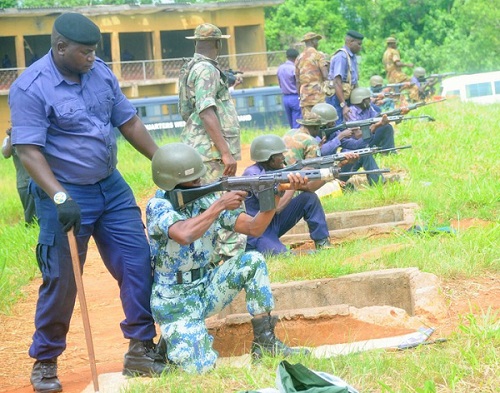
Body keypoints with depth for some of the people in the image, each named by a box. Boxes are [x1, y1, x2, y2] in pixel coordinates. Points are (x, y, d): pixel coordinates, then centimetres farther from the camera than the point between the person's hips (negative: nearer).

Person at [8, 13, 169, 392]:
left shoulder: (101, 73, 2)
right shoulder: (30, 88, -16)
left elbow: (129, 122, 12)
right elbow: (29, 150, -21)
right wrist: (60, 198, -32)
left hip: (112, 187, 6)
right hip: (66, 196, -6)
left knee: (139, 265, 3)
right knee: (61, 280, 1)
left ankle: (140, 349, 15)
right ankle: (45, 361, 18)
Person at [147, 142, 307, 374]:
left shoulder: (207, 199, -2)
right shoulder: (158, 206, -18)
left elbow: (254, 228, -3)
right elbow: (184, 235, -39)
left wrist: (275, 195, -18)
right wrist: (219, 206, -30)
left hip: (206, 287, 6)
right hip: (175, 300, -6)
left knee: (252, 261, -13)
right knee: (201, 366, -22)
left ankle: (264, 340, -7)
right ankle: (172, 338, 13)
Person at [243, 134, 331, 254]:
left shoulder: (278, 169, -1)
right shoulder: (252, 175, -24)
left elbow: (308, 187, -2)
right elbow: (276, 207, -29)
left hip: (274, 222, 9)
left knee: (309, 198, -1)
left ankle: (323, 244, 4)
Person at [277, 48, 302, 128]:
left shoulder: (280, 68, 7)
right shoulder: (295, 68, -14)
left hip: (285, 98, 7)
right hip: (295, 97, -7)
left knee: (292, 126, 13)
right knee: (297, 126, -4)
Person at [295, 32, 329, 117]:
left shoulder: (299, 58, 13)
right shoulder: (317, 55, -3)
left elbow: (297, 81, 14)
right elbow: (325, 75, -13)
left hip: (304, 94, 5)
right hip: (318, 93, -5)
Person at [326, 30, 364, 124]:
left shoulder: (353, 57, 15)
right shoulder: (341, 57, -15)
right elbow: (337, 83, -24)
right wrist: (343, 105, -30)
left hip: (347, 98, 10)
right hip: (338, 98, -9)